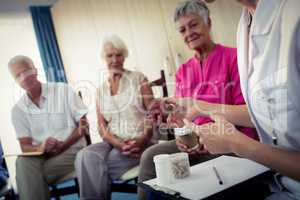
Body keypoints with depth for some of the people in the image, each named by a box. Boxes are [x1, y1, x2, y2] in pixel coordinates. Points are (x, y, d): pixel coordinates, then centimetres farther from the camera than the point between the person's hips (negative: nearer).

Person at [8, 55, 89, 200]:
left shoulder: (63, 90, 0)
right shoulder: (18, 110, 8)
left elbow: (83, 125, 0)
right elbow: (25, 146, 3)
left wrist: (62, 146, -15)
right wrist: (40, 148, -22)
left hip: (71, 150, -3)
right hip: (40, 155, 3)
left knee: (31, 175, -29)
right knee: (23, 162, -32)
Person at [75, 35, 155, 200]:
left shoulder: (138, 78, 6)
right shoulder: (101, 90, 15)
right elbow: (101, 125, 6)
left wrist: (143, 139, -19)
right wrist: (117, 143, -14)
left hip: (140, 142, -3)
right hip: (113, 143, 3)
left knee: (97, 163, -27)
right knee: (85, 156, -28)